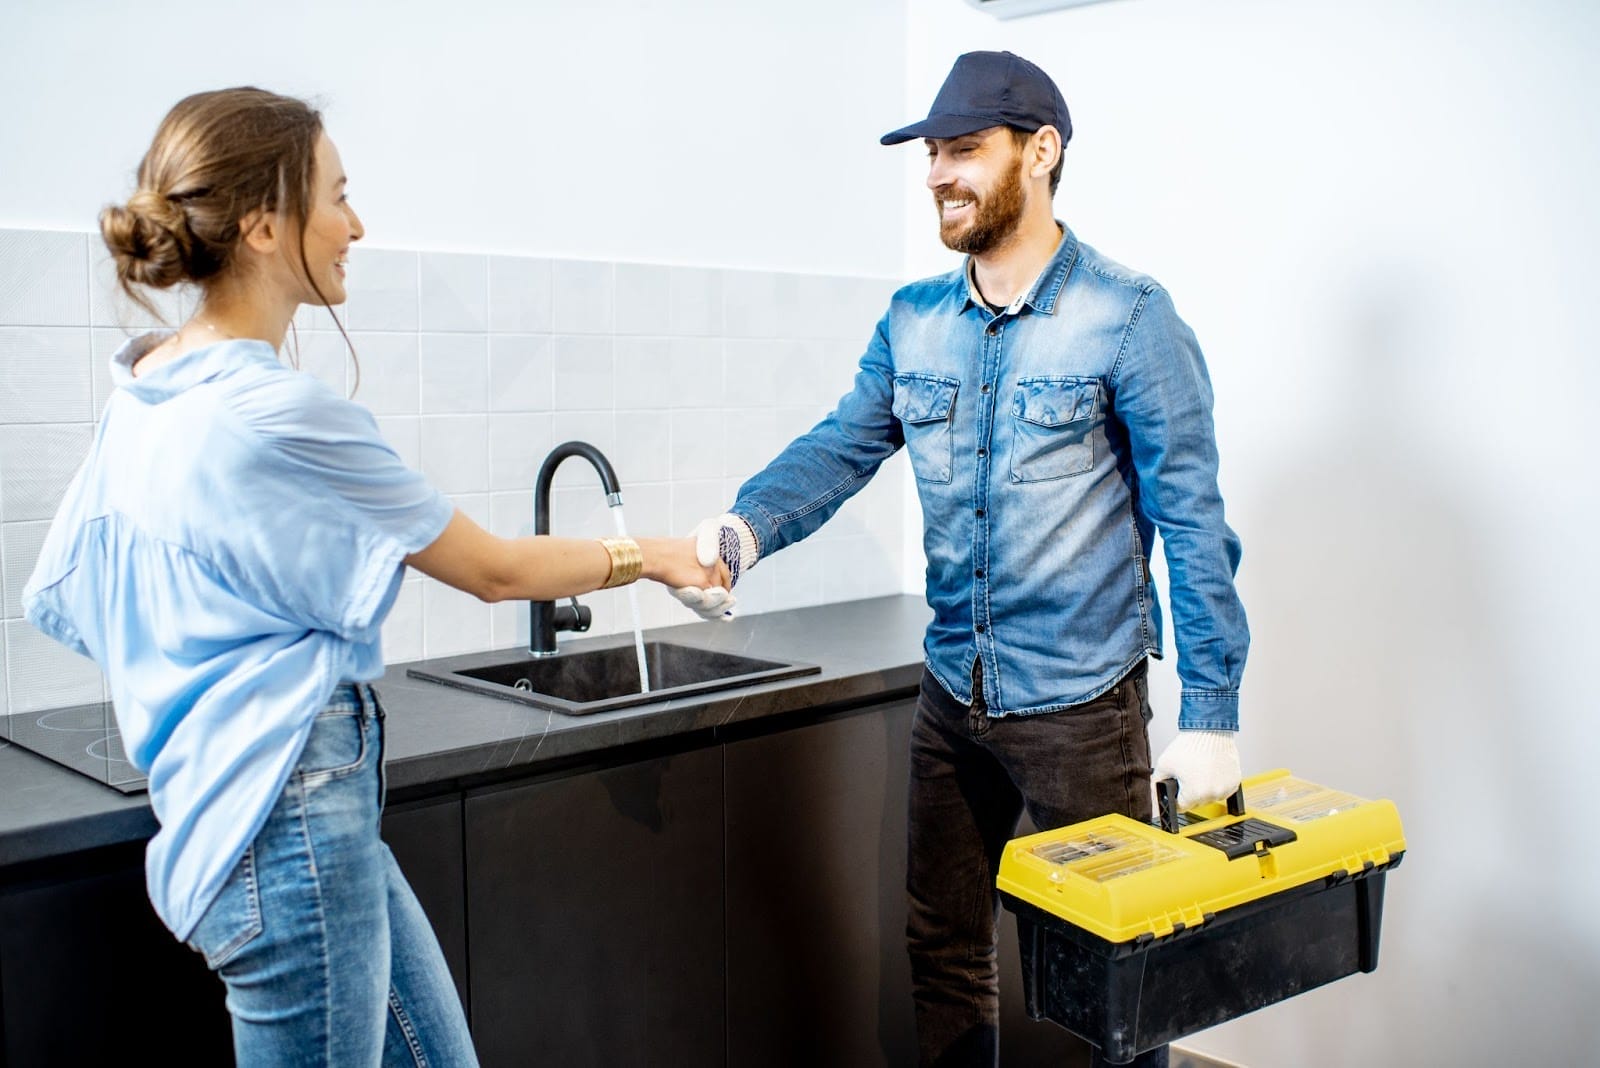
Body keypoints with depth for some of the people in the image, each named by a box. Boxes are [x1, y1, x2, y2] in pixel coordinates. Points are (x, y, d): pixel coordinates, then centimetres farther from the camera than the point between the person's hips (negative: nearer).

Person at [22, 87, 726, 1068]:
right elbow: (494, 571, -11)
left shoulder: (143, 392, 7)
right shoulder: (277, 411, -20)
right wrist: (648, 557, 4)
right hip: (291, 826, -9)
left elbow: (55, 597, 17)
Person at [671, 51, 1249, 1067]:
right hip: (953, 694, 6)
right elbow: (840, 448, -1)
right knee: (944, 946, 18)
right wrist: (744, 529, -22)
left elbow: (1193, 523, -13)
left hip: (1082, 704, -5)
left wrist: (1210, 718, -15)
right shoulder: (914, 322, 5)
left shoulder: (1128, 318, -12)